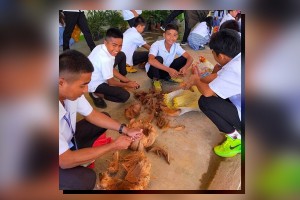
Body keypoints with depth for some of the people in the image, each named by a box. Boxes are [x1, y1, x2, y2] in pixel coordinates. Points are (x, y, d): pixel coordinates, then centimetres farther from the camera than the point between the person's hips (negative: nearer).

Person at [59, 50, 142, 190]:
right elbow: (65, 161, -33)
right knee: (86, 179, -29)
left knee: (104, 119, 3)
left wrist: (125, 129, -12)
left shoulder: (70, 91, -21)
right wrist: (113, 146, -27)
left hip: (67, 139, 6)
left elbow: (92, 114, -3)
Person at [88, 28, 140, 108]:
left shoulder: (102, 47, -11)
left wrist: (127, 80, -3)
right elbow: (111, 83, -21)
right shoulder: (105, 59, -36)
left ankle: (123, 81, 17)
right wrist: (127, 84, -5)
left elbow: (112, 70, 1)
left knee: (122, 56, 6)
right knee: (125, 96, -14)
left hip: (99, 76, 9)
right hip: (95, 84, -8)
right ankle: (97, 94, -1)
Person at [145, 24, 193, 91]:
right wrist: (169, 69, -50)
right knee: (158, 59, -35)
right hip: (153, 72, -4)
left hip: (166, 71, 5)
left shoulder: (176, 46, -13)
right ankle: (156, 80, -8)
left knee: (183, 59, -10)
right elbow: (150, 60, -45)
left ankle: (169, 77, 8)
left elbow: (190, 58, -13)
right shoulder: (157, 44, -28)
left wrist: (185, 67, -36)